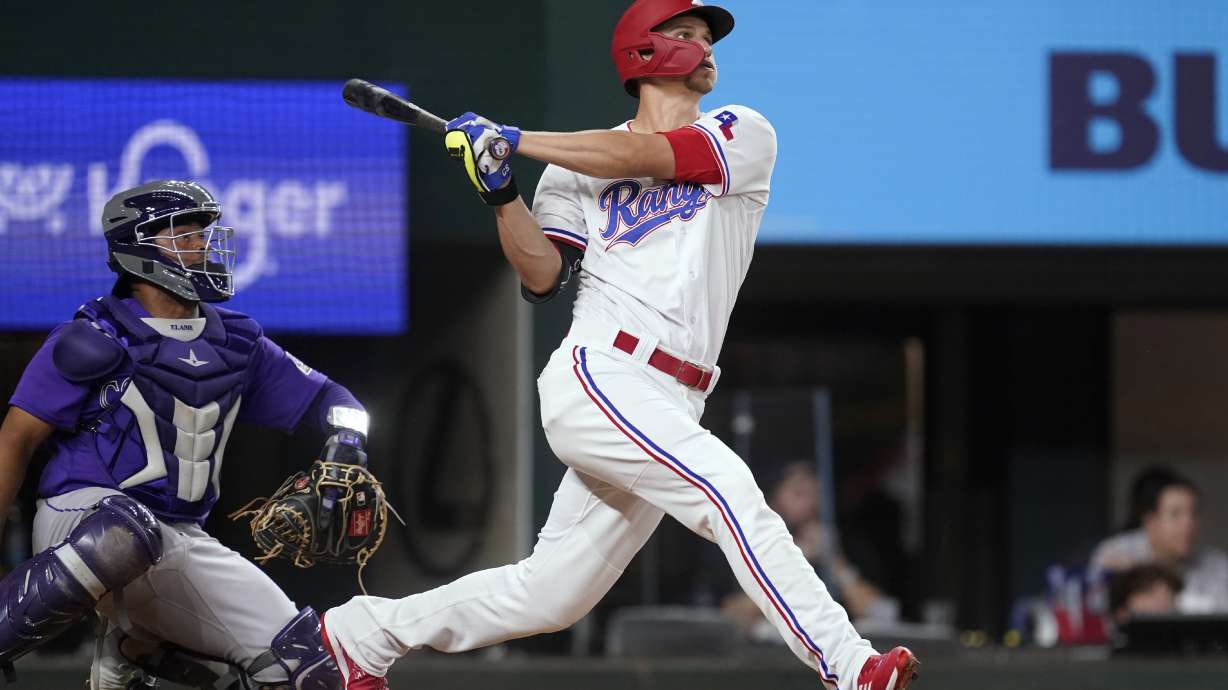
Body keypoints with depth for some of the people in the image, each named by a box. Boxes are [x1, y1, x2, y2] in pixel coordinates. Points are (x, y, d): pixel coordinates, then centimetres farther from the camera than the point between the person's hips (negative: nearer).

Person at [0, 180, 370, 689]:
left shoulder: (237, 345, 13)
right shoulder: (94, 339, -5)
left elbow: (330, 401, 18)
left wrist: (344, 454, -6)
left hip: (178, 542, 7)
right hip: (82, 517, -7)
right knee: (131, 532, -44)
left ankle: (130, 648, 13)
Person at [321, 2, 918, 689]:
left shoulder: (744, 138, 10)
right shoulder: (575, 169, 12)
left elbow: (638, 156, -3)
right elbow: (543, 275, 2)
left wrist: (511, 140, 2)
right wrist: (501, 193, -12)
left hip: (667, 410, 4)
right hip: (598, 379, -4)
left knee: (551, 596, 8)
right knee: (729, 488, -25)